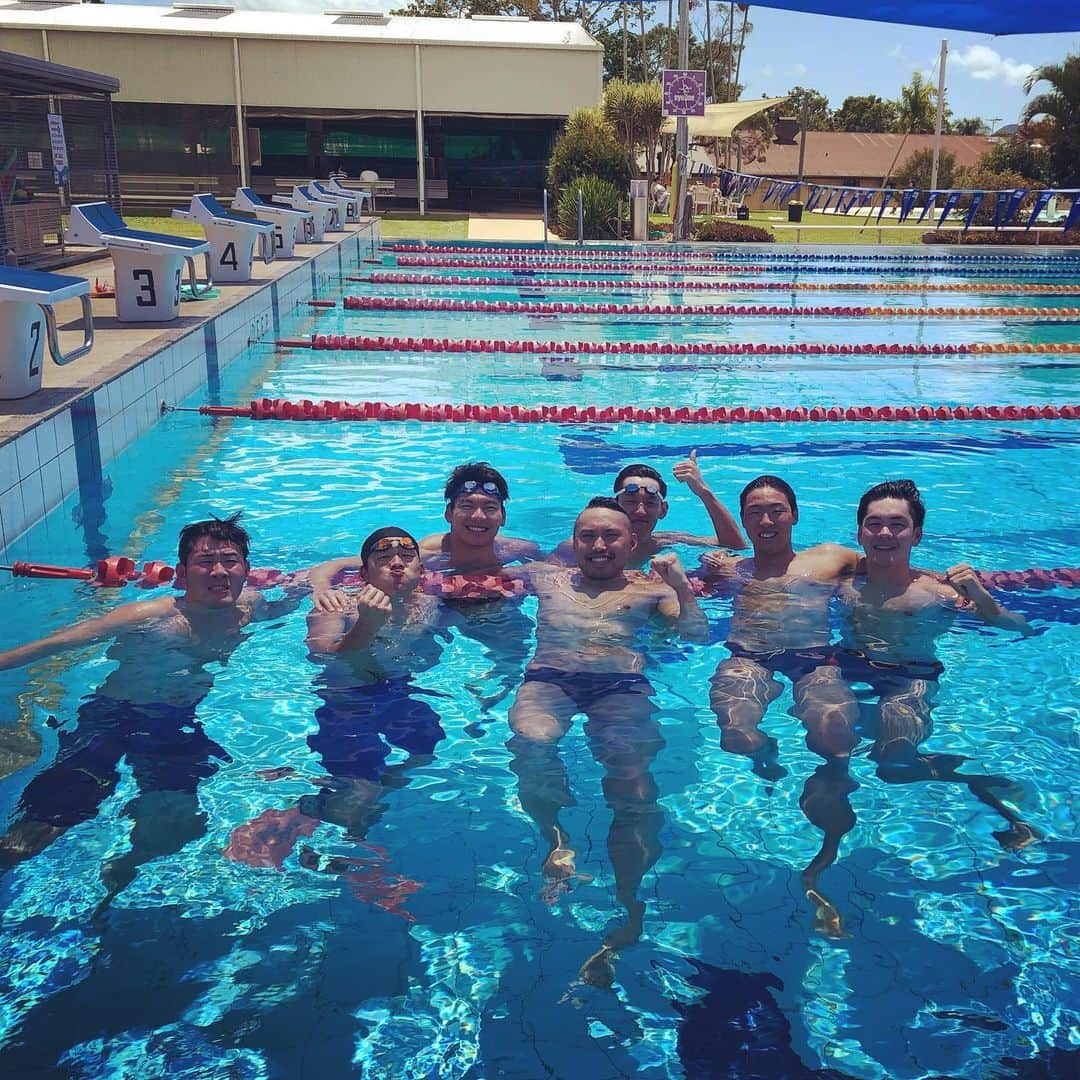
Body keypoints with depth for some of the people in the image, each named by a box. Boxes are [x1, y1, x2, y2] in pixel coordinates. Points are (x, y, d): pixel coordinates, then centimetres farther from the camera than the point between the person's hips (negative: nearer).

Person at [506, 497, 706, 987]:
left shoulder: (651, 588, 21)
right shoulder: (545, 577, 25)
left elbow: (698, 636, 8)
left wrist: (682, 588, -4)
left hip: (622, 685, -1)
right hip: (548, 678, 1)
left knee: (631, 778, -25)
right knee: (532, 743, -34)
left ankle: (628, 916, -17)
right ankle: (557, 838, -9)